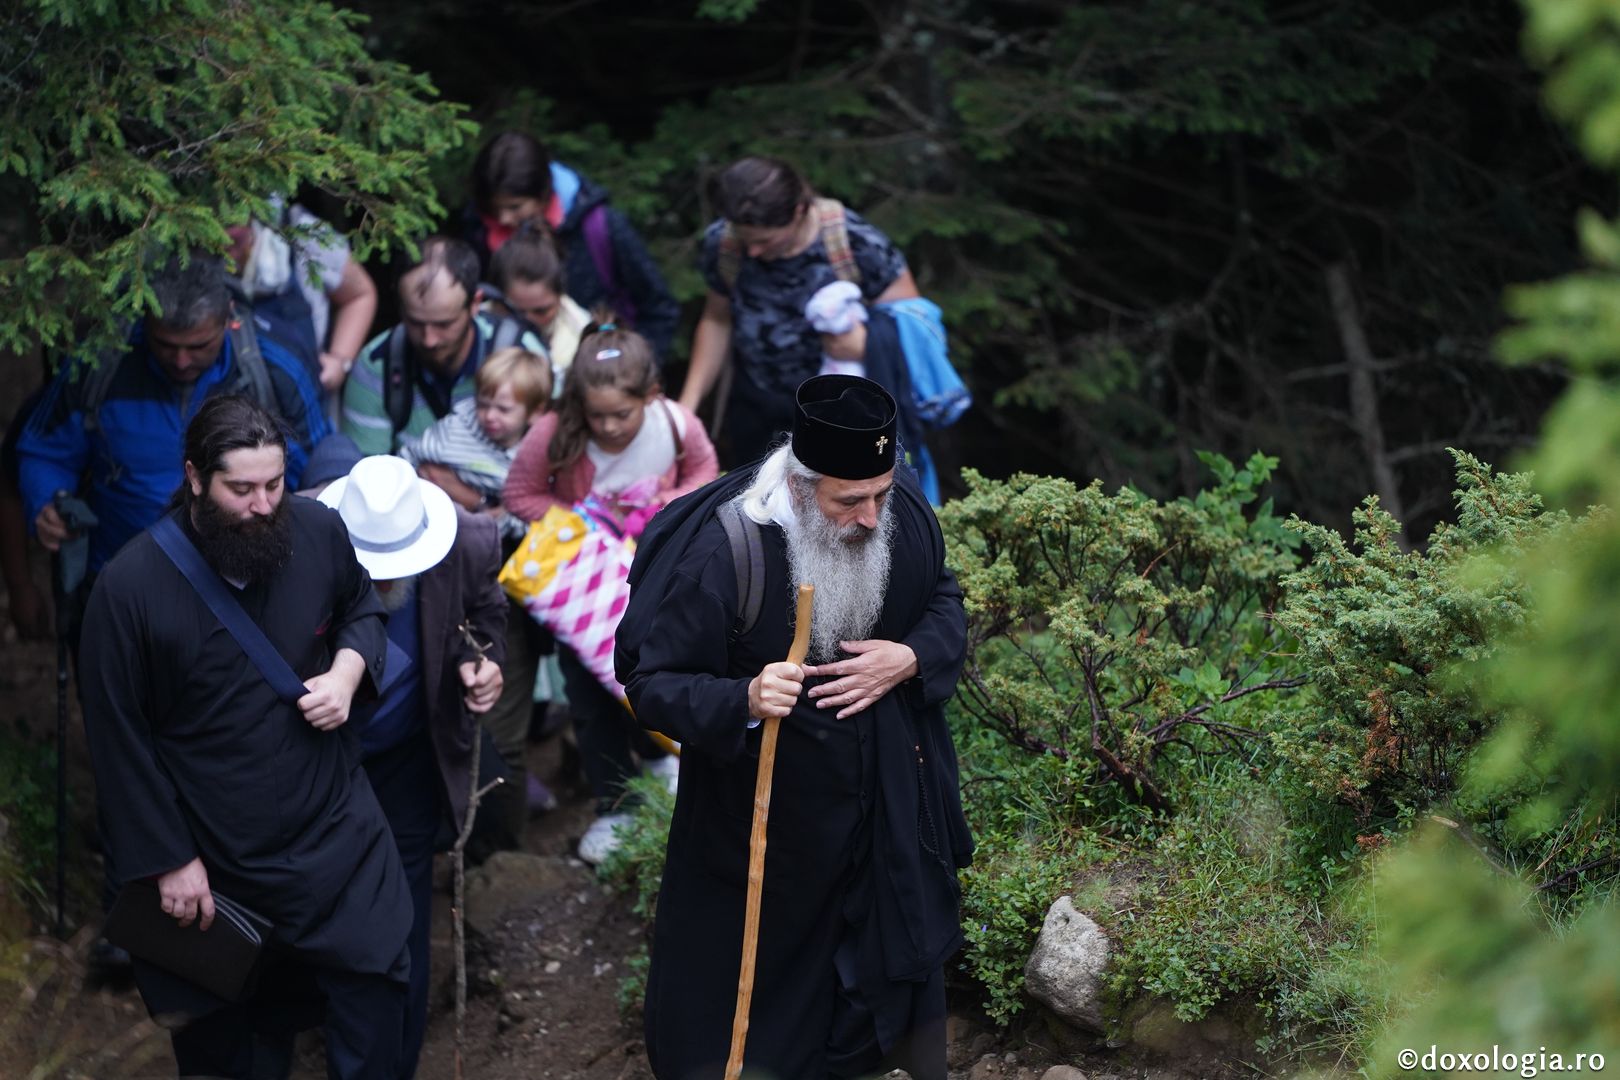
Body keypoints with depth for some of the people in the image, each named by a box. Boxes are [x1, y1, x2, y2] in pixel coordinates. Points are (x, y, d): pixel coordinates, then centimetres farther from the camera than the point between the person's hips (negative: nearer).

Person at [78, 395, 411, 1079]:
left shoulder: (319, 532, -10)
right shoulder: (131, 585, -21)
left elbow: (362, 608, 13)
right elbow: (121, 741, -13)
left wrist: (348, 671, -9)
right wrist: (169, 861, -10)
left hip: (333, 827, 2)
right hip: (211, 855, -2)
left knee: (375, 985, 6)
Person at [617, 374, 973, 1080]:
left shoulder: (903, 511, -13)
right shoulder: (721, 550, -29)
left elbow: (945, 604, 6)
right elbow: (652, 683, -22)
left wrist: (911, 659, -18)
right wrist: (744, 701, -42)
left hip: (888, 806, 5)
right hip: (762, 816, -5)